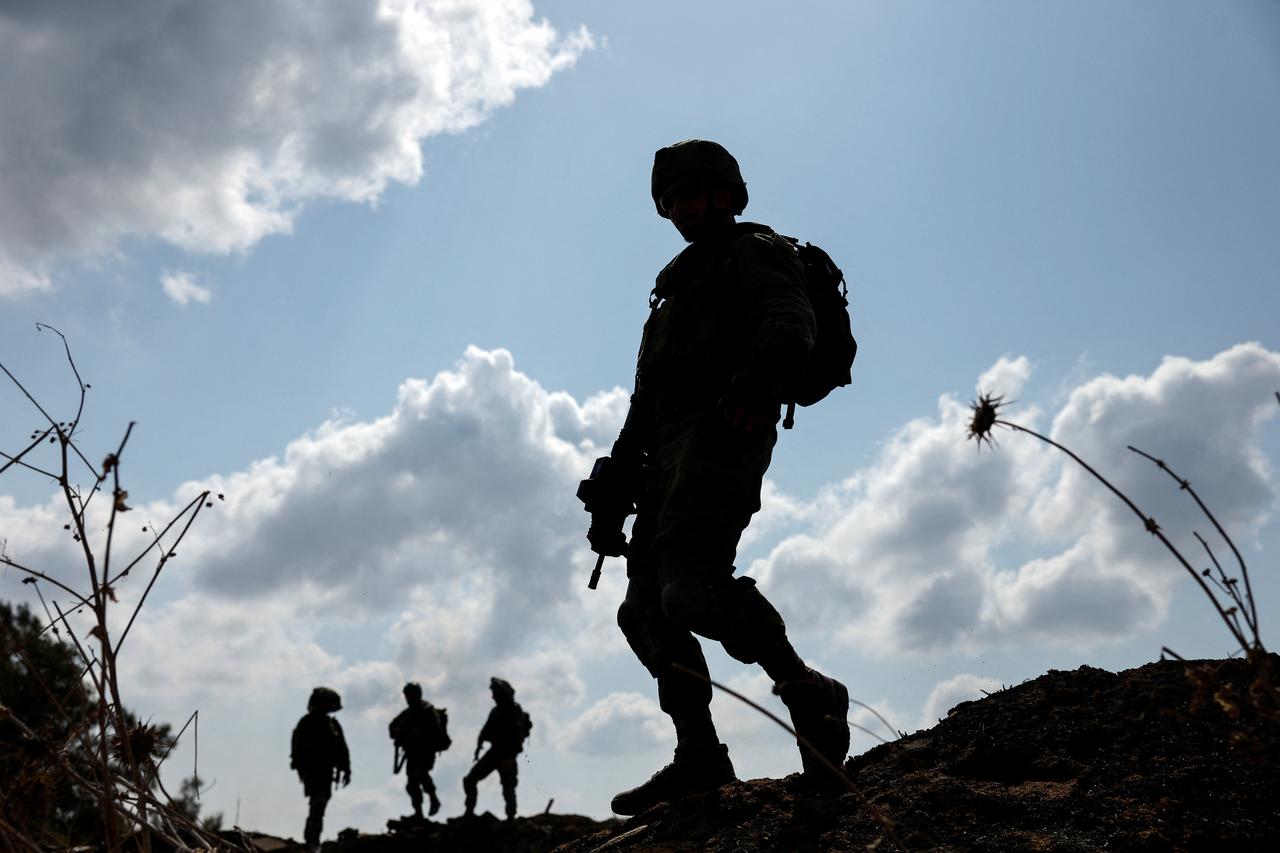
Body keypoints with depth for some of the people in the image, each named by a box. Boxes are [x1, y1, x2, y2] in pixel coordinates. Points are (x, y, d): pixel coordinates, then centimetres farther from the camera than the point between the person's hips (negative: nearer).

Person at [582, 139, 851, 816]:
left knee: (689, 585, -26)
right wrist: (615, 487, 23)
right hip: (671, 452, 9)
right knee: (645, 610, 1)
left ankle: (809, 697, -13)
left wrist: (757, 379, -36)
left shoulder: (753, 253, 9)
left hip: (721, 430, -9)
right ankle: (699, 761, 2)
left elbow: (790, 322, -14)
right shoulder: (680, 283, 34)